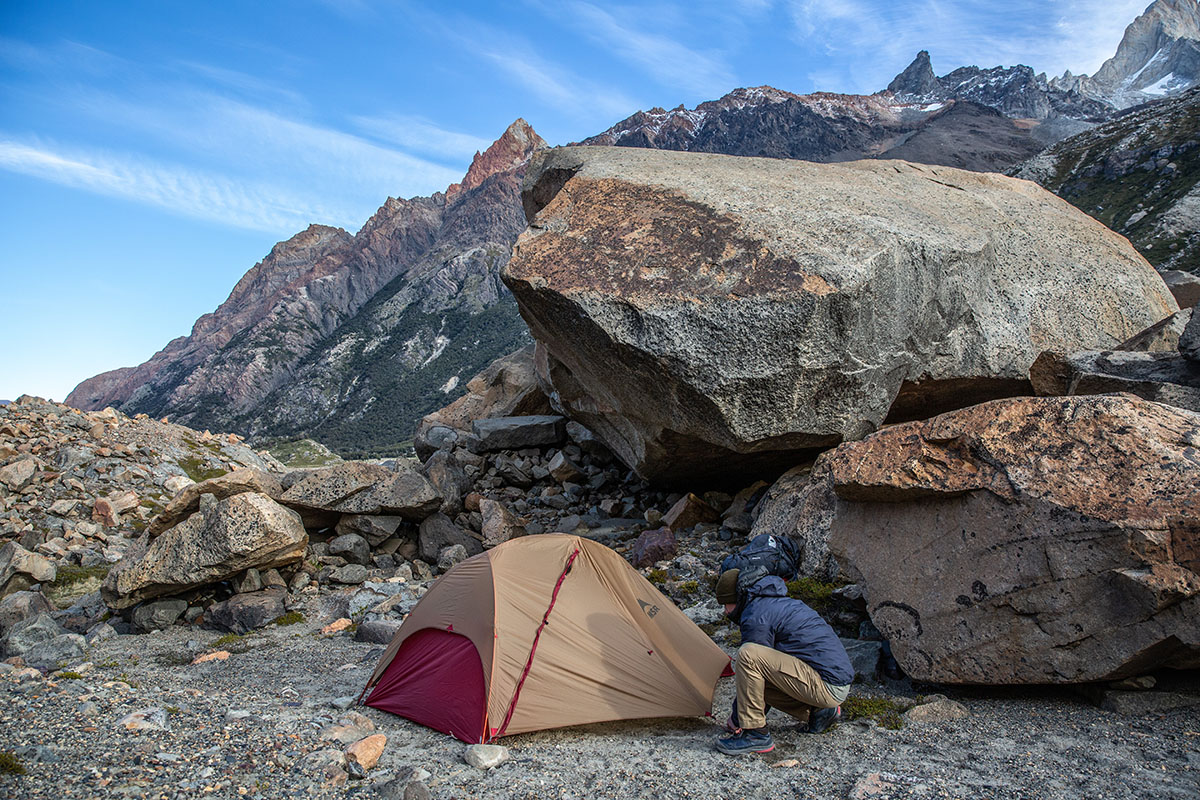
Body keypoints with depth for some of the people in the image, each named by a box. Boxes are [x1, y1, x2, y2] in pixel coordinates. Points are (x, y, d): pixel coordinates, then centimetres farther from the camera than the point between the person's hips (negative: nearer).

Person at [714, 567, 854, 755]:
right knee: (758, 681, 20)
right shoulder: (779, 602, 19)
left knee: (748, 655, -21)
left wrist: (736, 719, 5)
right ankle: (817, 712, 15)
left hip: (827, 686, -10)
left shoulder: (755, 616, -12)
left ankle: (755, 733, -12)